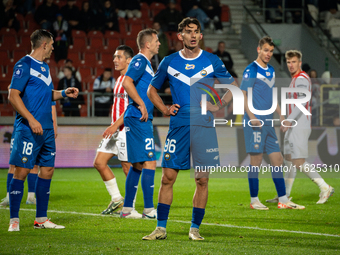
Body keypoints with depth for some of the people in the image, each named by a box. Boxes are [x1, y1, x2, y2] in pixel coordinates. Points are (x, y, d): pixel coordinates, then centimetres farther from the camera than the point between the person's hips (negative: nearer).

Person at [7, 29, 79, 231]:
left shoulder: (44, 67, 18)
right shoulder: (24, 66, -9)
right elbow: (13, 95, -15)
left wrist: (63, 93, 12)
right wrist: (31, 120, -21)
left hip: (46, 129, 9)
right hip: (29, 129, -9)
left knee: (48, 169, 9)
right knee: (22, 170, -8)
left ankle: (41, 219, 16)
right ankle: (14, 220, -4)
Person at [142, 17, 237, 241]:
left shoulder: (212, 61, 4)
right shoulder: (169, 62, 7)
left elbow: (233, 87, 12)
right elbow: (152, 90, 19)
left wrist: (217, 107, -2)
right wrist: (165, 109, 4)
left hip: (204, 126, 0)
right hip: (178, 124, 1)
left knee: (202, 180, 0)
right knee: (168, 176, -3)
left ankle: (195, 228, 10)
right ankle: (161, 228, 4)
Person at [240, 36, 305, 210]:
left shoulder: (271, 71, 17)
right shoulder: (251, 70, -7)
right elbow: (242, 94, -11)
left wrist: (280, 114, 16)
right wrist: (251, 116, -20)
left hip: (269, 122, 8)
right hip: (256, 122, -8)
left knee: (277, 160, 6)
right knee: (256, 160, -5)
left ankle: (283, 200, 9)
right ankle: (254, 200, 3)